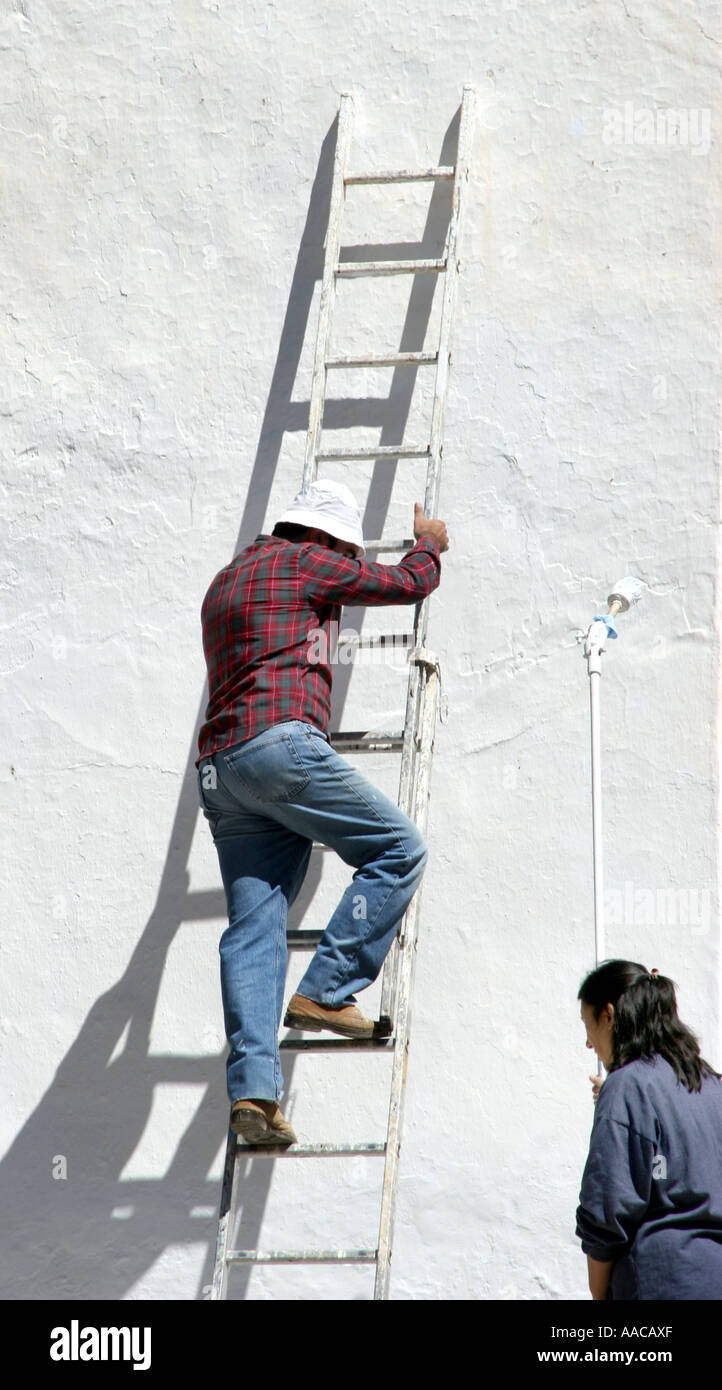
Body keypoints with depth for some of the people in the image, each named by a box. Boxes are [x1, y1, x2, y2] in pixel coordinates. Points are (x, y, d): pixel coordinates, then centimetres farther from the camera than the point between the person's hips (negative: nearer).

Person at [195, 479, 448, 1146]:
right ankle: (326, 991, -6)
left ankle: (252, 1085, -10)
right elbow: (408, 583, 12)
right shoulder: (304, 562, 6)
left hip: (220, 765, 8)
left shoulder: (228, 579, 30)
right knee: (400, 849, -1)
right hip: (280, 744, -8)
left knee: (253, 928, 0)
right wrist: (430, 543, 34)